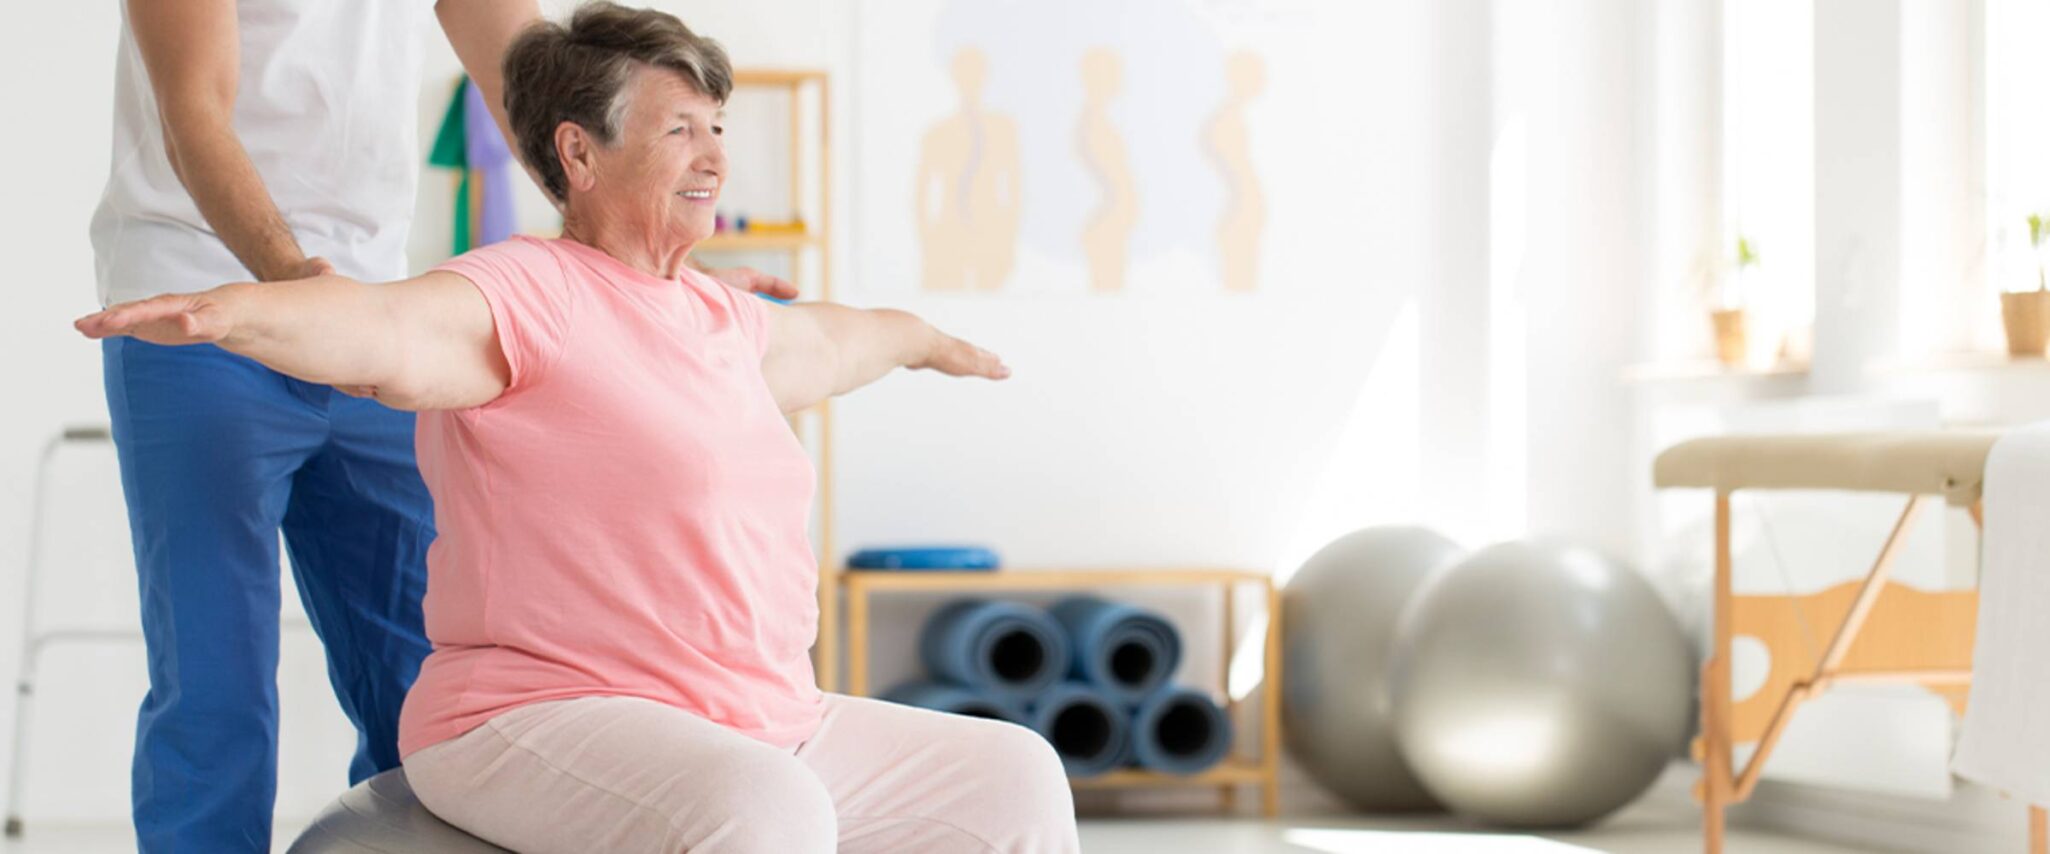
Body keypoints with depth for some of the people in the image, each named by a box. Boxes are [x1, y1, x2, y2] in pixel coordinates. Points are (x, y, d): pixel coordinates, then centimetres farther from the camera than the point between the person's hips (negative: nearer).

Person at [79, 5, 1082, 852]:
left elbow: (820, 340, 41)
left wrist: (925, 341, 61)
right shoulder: (524, 296, -10)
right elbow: (386, 331, -32)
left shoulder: (715, 319, 18)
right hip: (543, 727, -9)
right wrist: (230, 308, -52)